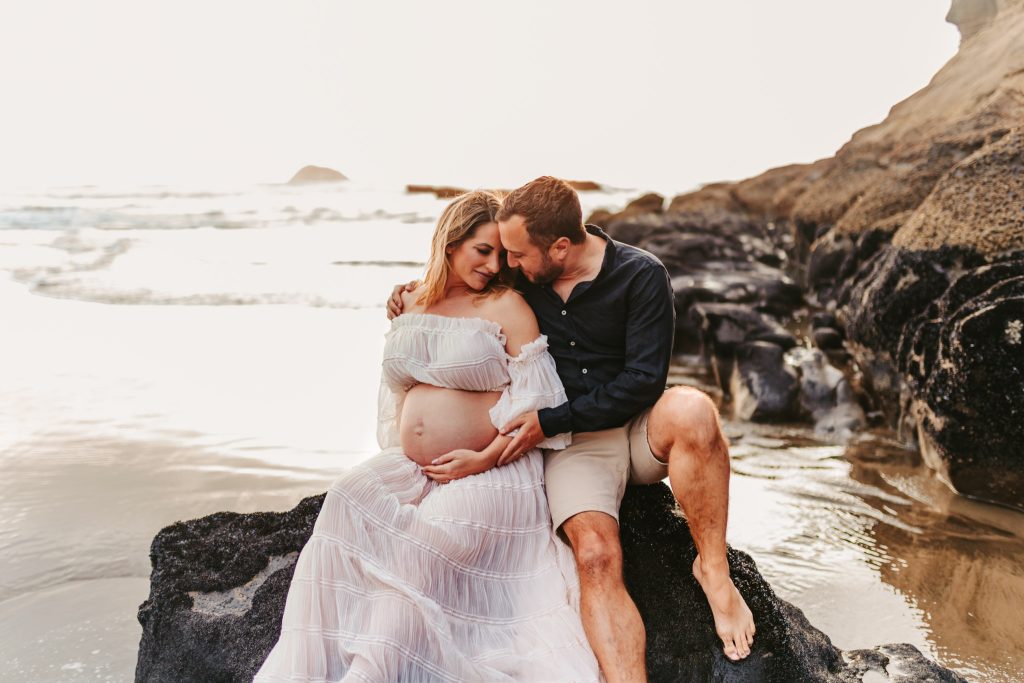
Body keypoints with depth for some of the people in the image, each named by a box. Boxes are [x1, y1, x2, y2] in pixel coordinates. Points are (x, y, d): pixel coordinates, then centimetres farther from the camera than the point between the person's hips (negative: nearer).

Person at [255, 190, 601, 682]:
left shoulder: (506, 306, -1)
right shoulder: (411, 306, 15)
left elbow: (539, 403, -7)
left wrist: (485, 458, -14)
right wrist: (398, 453, 8)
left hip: (489, 472, -4)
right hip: (409, 469, 5)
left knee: (430, 537, -30)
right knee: (349, 501, -22)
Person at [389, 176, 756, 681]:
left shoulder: (641, 275, -11)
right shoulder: (521, 279, 2)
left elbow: (643, 381, -16)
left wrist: (550, 421, -18)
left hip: (638, 431, -1)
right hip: (572, 444, 2)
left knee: (692, 410, -36)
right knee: (596, 556, -27)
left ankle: (713, 569, -19)